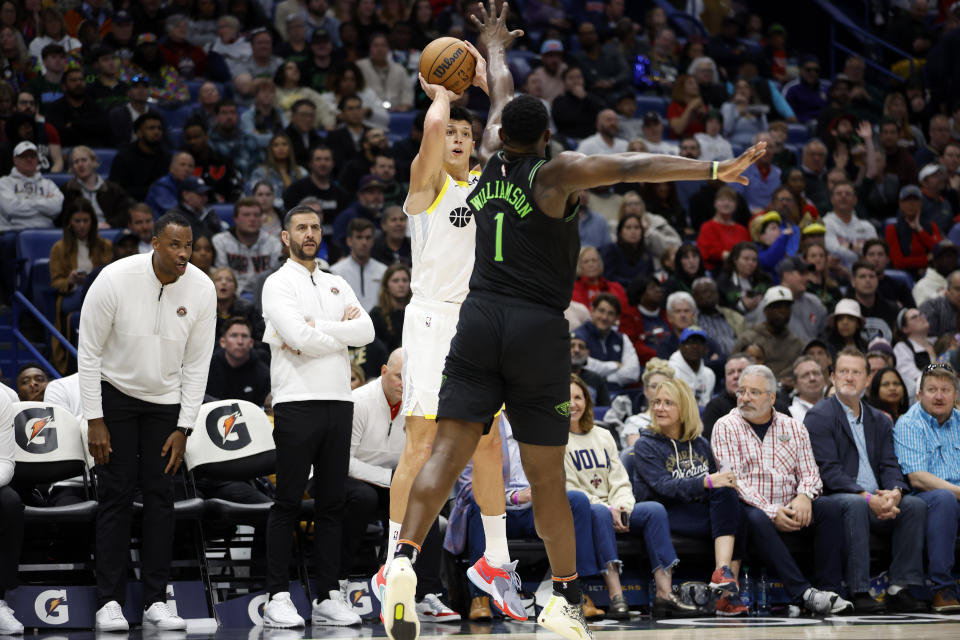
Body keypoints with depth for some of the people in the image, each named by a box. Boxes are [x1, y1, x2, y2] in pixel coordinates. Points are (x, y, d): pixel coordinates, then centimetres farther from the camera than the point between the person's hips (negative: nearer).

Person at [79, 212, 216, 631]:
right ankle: (110, 601, -3)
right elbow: (89, 354, -14)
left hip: (166, 400, 2)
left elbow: (197, 364, -4)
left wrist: (184, 428, -7)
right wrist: (95, 421, -16)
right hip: (115, 392, -2)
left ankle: (156, 600, 2)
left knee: (160, 494, -1)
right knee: (116, 494, -6)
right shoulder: (115, 280, -22)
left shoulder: (201, 289, -13)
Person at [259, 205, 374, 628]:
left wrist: (316, 328, -8)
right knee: (288, 503, -4)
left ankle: (328, 597, 8)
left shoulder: (337, 286, 18)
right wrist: (342, 331, -3)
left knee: (332, 504, 6)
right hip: (297, 402, -6)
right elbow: (300, 339, -16)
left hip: (339, 402, 6)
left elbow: (366, 331, 1)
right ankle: (278, 598, -3)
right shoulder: (279, 284, -1)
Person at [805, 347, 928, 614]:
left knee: (915, 505, -19)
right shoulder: (819, 416, -1)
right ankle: (859, 592, -39)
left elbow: (889, 466, 10)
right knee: (855, 505, -37)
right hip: (830, 499, -6)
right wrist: (868, 498, -22)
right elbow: (828, 471, -11)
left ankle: (899, 589, -21)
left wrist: (895, 493, -15)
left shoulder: (880, 421, 19)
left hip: (877, 500, 6)